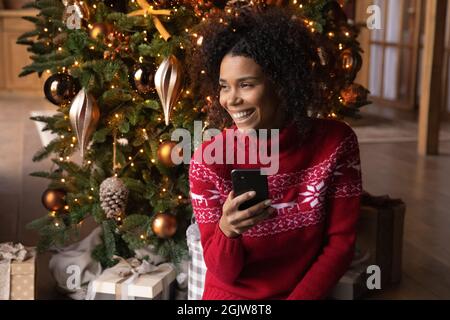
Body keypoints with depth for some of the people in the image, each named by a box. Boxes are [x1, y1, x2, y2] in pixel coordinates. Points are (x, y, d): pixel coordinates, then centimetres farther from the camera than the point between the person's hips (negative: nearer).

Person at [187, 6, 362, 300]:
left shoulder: (336, 142, -10)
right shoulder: (209, 159, -13)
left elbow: (341, 243, -4)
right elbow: (223, 271, -11)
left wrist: (299, 298, -13)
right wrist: (227, 230, -29)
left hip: (306, 293, 0)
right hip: (230, 295, 0)